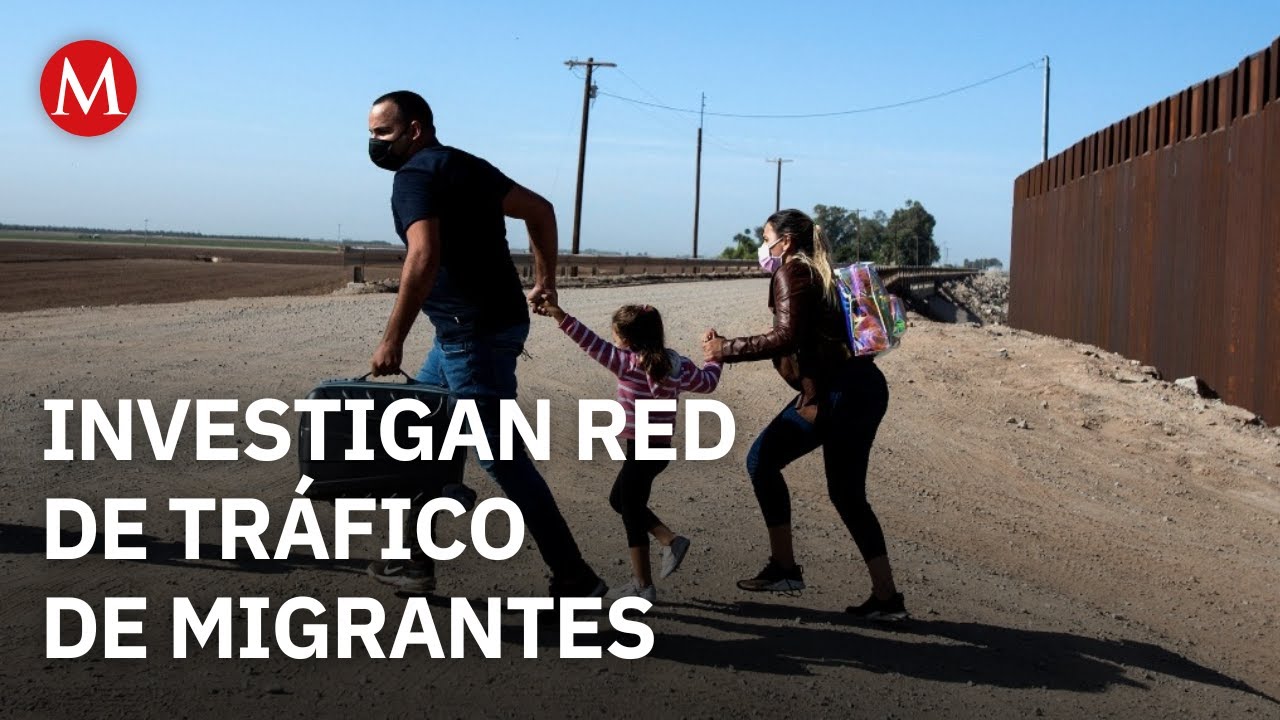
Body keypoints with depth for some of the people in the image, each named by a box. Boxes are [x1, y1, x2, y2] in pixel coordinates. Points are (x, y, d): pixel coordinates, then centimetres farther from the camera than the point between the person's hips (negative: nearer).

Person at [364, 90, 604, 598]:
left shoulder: (415, 175, -12)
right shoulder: (464, 165, 15)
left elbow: (424, 257, -28)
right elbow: (540, 209, 20)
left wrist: (392, 341, -26)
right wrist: (545, 280, 22)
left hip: (474, 333, -10)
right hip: (493, 323, 10)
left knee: (503, 458, -6)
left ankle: (574, 579, -2)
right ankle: (414, 560, 23)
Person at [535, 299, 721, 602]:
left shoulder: (628, 364, -17)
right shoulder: (676, 365, 2)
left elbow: (593, 343, -19)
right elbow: (708, 382, 14)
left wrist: (561, 316, -17)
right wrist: (714, 360, 33)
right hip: (660, 448, 8)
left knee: (632, 515, 5)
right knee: (619, 500, 24)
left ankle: (642, 586, 12)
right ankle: (671, 540, 18)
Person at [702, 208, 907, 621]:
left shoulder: (791, 272, -5)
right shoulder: (819, 274, 22)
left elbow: (787, 337, -18)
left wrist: (727, 350, -12)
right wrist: (730, 348, 25)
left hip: (834, 393, -9)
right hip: (865, 389, 9)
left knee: (763, 461, 3)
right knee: (847, 495, 14)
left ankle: (784, 568, 5)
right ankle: (886, 597, 14)